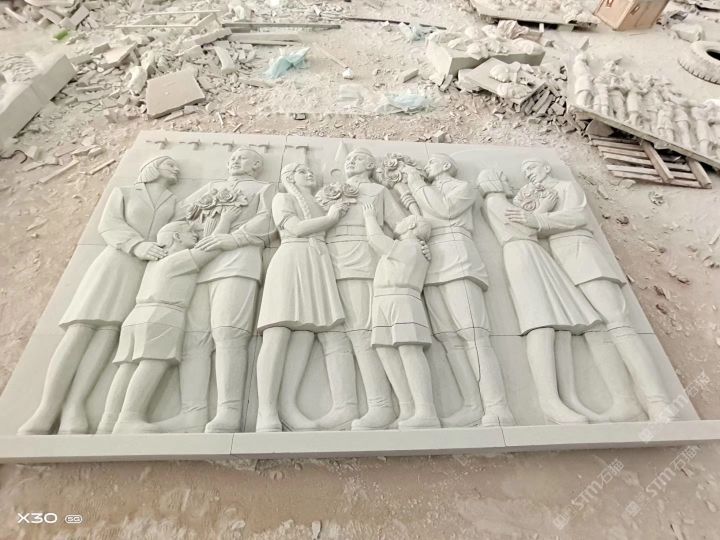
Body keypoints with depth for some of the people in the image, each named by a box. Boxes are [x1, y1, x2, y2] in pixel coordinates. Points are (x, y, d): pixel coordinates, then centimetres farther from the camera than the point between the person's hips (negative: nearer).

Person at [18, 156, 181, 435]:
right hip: (117, 260, 0)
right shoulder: (122, 193, 19)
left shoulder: (175, 204, 22)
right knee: (82, 325, -15)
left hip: (152, 269, 0)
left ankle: (74, 405, -28)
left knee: (111, 326, -19)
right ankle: (47, 409, -19)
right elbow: (108, 225, 2)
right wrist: (138, 245, -18)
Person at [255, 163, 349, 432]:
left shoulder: (322, 206, 36)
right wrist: (330, 218, 10)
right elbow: (297, 229, 1)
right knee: (278, 332, -18)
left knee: (306, 332, -15)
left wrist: (335, 214, 14)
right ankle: (266, 411, -23)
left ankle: (288, 406, -22)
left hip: (319, 266, 5)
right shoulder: (282, 198, 19)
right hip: (291, 259, -5)